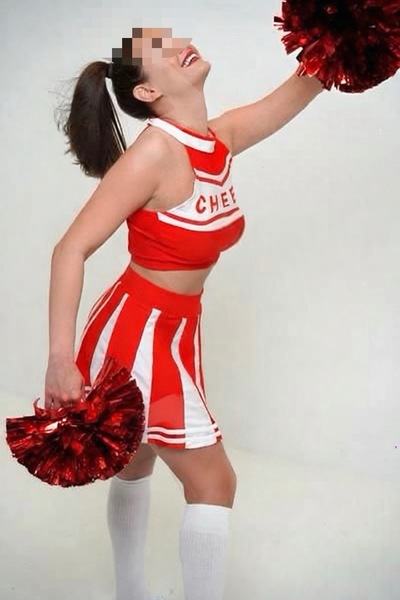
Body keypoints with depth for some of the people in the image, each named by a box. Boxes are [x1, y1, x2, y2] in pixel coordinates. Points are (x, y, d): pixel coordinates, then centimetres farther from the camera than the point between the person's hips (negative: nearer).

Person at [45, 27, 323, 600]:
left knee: (135, 466, 23)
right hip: (136, 333, -8)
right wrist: (60, 359, -29)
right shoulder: (155, 152, -23)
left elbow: (300, 87, 10)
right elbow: (71, 250, -24)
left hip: (175, 331, 8)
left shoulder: (223, 137, -2)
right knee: (213, 482, 1)